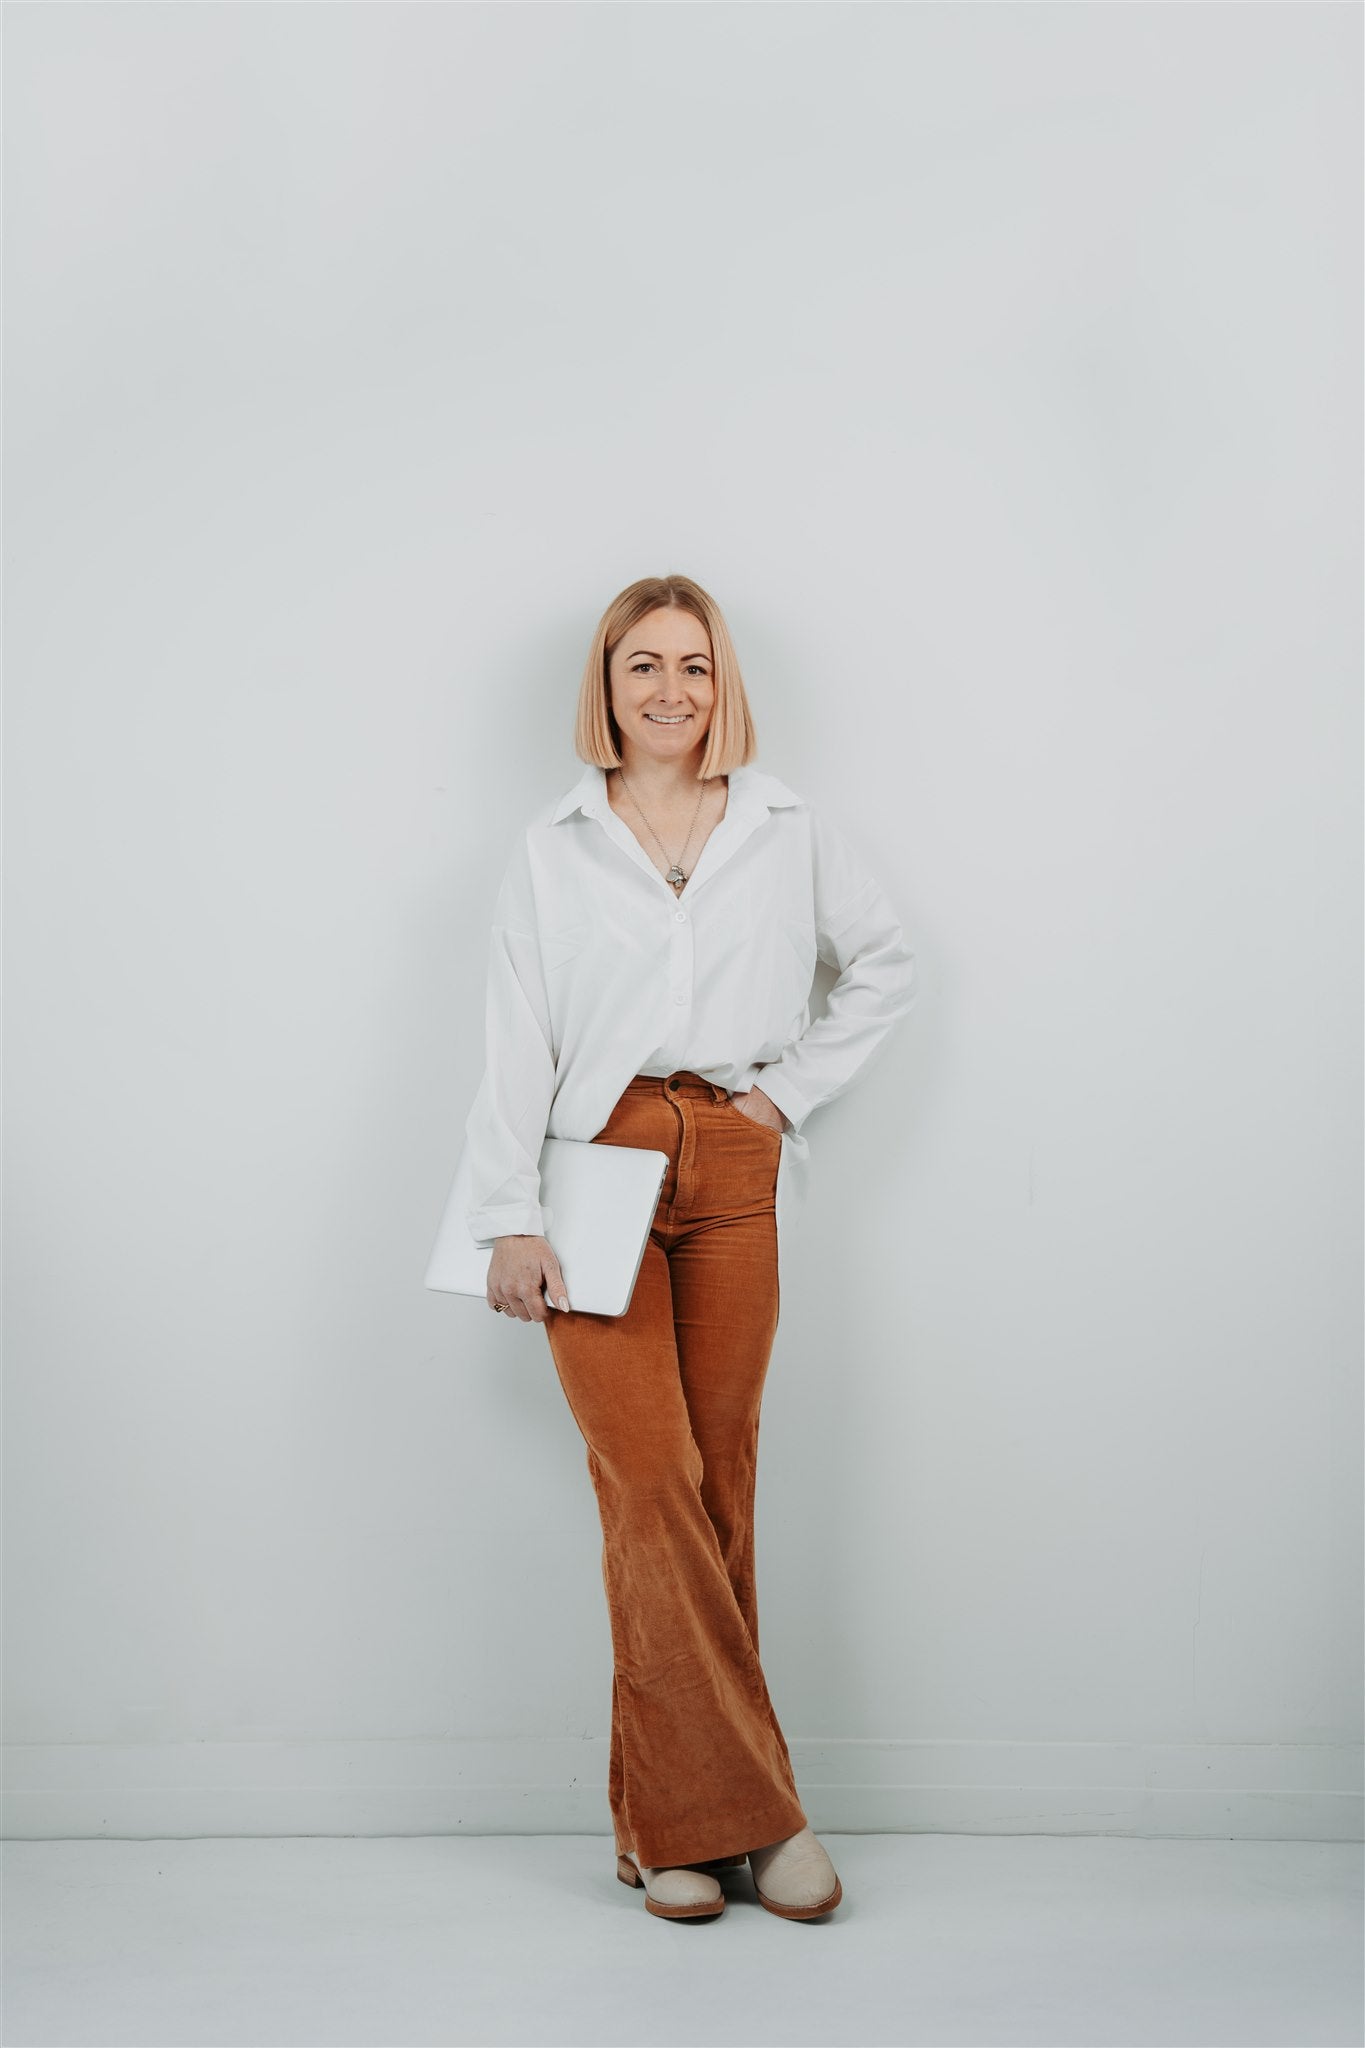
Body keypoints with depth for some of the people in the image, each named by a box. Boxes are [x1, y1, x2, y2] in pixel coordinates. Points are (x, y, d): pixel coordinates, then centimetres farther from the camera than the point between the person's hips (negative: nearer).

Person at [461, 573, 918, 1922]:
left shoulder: (789, 835, 10)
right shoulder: (549, 850, 7)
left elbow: (887, 965, 20)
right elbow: (515, 1044, 2)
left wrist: (796, 1083, 6)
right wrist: (510, 1221, -6)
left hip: (734, 1173, 2)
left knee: (718, 1479, 3)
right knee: (648, 1481, -11)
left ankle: (675, 1818, 14)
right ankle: (746, 1806, -2)